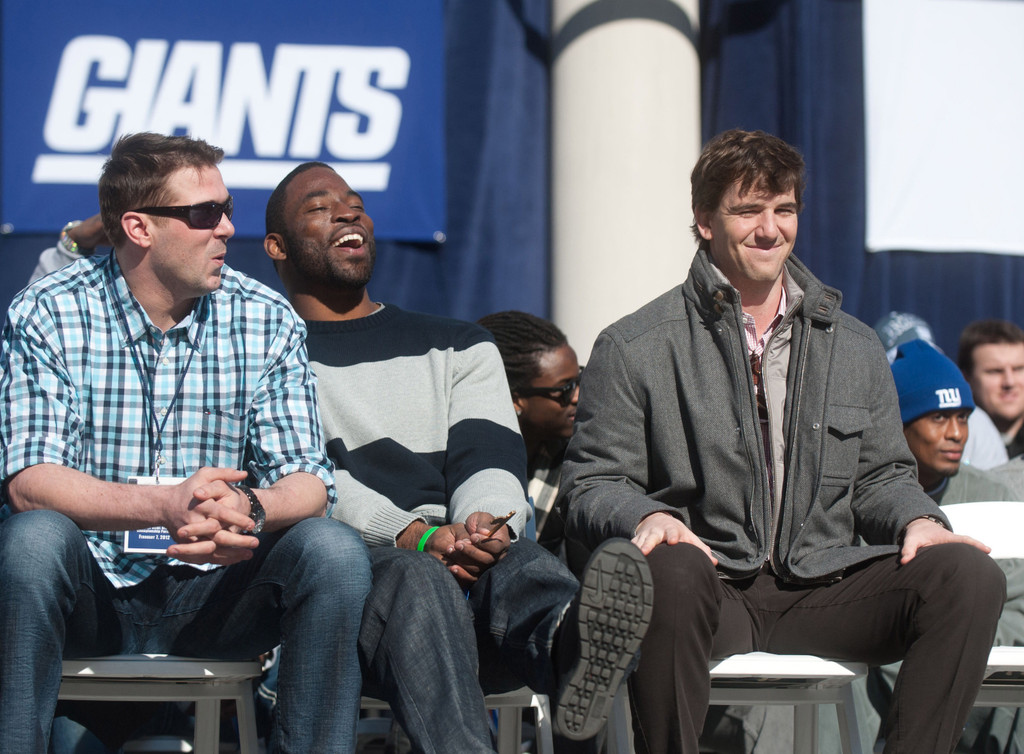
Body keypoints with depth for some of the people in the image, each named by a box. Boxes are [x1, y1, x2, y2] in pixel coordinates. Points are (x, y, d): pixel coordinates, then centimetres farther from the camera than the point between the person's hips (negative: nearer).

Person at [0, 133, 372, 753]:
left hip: (209, 597, 2)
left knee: (334, 549, -24)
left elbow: (308, 480, -3)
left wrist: (251, 510, -29)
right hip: (92, 594, -2)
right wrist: (166, 505, -33)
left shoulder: (268, 322, 2)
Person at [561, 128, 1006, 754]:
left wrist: (918, 519, -1)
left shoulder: (856, 349, 19)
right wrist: (647, 518, -20)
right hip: (714, 581, -3)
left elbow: (880, 475, 23)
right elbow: (593, 484, 3)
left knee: (972, 577, -21)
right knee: (669, 576, -40)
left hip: (823, 587, 3)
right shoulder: (634, 349, 6)